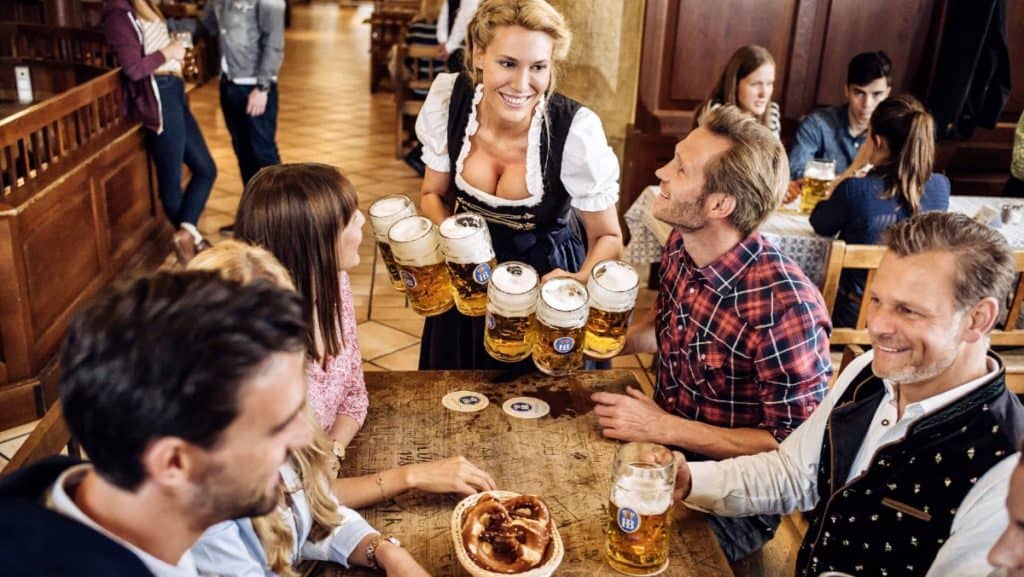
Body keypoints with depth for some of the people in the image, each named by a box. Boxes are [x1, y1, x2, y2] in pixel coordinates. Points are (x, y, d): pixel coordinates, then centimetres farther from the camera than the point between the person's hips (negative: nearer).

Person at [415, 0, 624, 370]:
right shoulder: (448, 98, -19)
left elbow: (608, 237, -15)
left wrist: (580, 283, -35)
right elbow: (435, 194, -2)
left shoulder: (577, 131, -29)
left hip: (547, 276, -3)